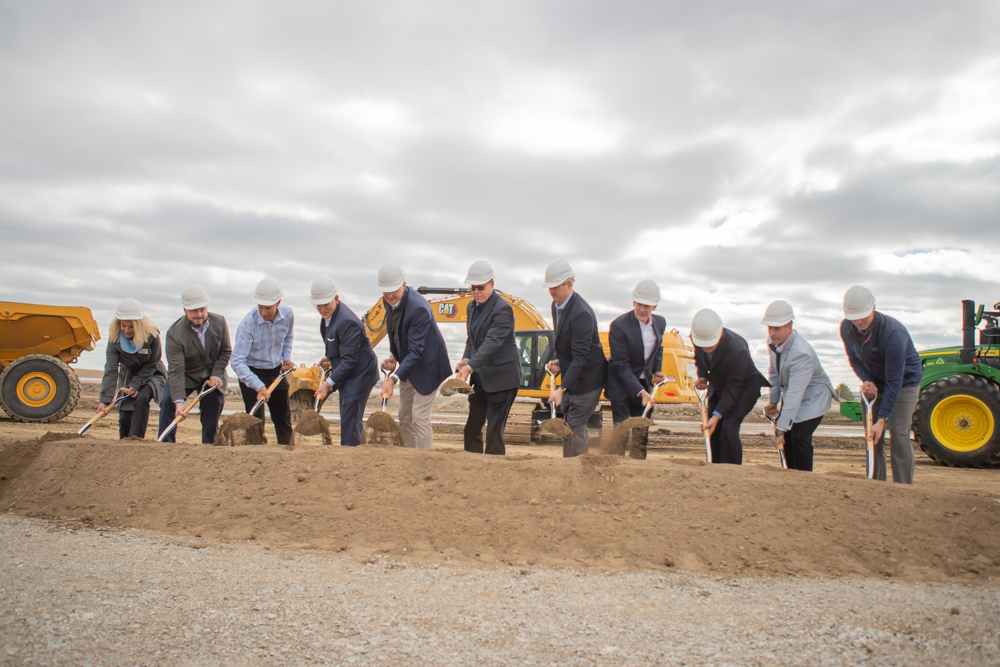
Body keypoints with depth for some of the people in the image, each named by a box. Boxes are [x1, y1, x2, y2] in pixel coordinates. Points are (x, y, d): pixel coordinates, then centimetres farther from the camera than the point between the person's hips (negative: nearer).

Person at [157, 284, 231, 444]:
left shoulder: (219, 322, -16)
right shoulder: (174, 333, -26)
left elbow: (226, 351, -2)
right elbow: (176, 371, -30)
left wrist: (216, 374, -15)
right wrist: (179, 402, -39)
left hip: (212, 375, 2)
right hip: (186, 376, -2)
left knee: (214, 406, -3)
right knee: (168, 402, -18)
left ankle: (208, 445, 14)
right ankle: (166, 443, -7)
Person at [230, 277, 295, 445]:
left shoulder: (288, 315, -11)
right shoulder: (248, 323, -27)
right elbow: (237, 361, -30)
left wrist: (286, 358, 0)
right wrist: (258, 386, -37)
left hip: (276, 372, 5)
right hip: (252, 374, -5)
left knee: (284, 418, 15)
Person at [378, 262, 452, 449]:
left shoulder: (418, 308, -31)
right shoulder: (388, 301, -5)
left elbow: (416, 351, -32)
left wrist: (393, 379, -37)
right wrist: (393, 357, -3)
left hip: (426, 365, -9)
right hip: (407, 363, 9)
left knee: (420, 418, -8)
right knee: (405, 417, 13)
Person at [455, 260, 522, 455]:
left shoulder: (503, 309, -17)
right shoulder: (472, 307, 10)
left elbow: (492, 342, -27)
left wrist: (471, 366, -38)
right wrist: (466, 360, 0)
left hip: (501, 378, -9)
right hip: (479, 379, 9)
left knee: (494, 431, -6)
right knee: (472, 428, 13)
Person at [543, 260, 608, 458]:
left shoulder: (581, 313, -27)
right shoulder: (556, 304, 3)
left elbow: (580, 357, -29)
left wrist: (562, 389, -33)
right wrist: (556, 360, -3)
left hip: (587, 376, -9)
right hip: (570, 373, 9)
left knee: (575, 425, -7)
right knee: (569, 423, 14)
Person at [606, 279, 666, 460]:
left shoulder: (660, 323, -2)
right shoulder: (619, 325, -22)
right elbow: (621, 365, -20)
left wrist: (657, 370, 5)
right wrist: (639, 391, -24)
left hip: (644, 383, 6)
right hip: (622, 385, -6)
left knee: (642, 432, 11)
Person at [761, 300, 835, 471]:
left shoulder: (801, 353, -37)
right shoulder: (772, 341, -11)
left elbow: (794, 395, -38)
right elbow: (773, 372, 7)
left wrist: (780, 429, -38)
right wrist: (772, 401, 2)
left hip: (813, 396, -7)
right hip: (790, 394, 7)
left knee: (800, 436, -19)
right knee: (786, 437, 3)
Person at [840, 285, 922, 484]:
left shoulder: (893, 332, -33)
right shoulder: (846, 328, -14)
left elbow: (894, 381, -30)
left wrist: (882, 420, -30)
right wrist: (866, 380, -18)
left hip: (904, 382, -5)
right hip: (873, 382, 6)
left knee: (898, 435, -14)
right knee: (871, 437, 2)